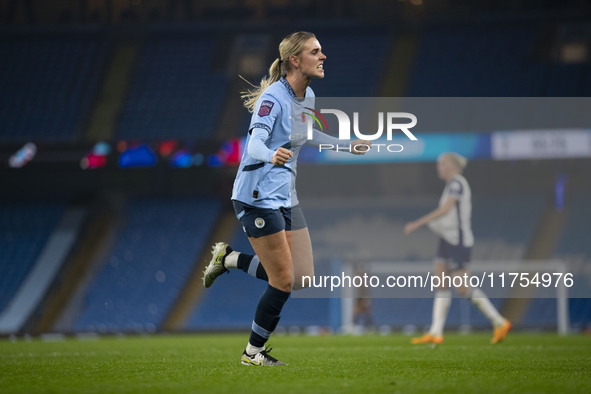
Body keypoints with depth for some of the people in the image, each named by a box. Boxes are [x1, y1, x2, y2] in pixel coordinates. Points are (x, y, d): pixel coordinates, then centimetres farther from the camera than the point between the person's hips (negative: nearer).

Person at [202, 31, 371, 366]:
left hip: (286, 197, 8)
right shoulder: (273, 97, -19)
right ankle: (253, 353, 11)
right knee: (284, 281, -6)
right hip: (259, 197, -8)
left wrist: (346, 145, 28)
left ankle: (230, 258, 21)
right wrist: (272, 155, -52)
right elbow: (255, 143, -31)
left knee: (303, 278, 4)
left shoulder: (308, 97, 7)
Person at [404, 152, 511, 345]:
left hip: (458, 241, -10)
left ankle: (499, 322, 1)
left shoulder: (457, 183, -14)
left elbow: (445, 210, -23)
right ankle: (436, 332, 0)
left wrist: (417, 223, -23)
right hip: (448, 240, 10)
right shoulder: (453, 184, 15)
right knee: (440, 285, 3)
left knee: (463, 289, -7)